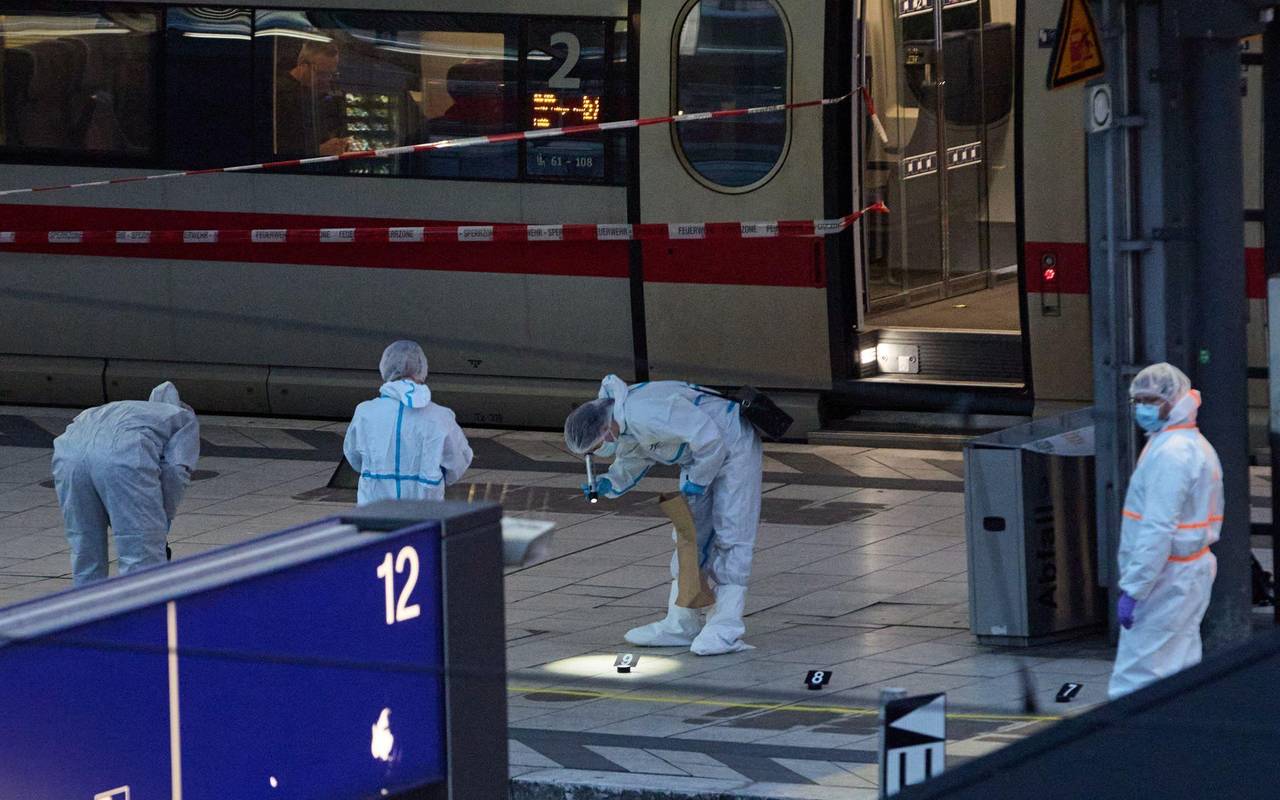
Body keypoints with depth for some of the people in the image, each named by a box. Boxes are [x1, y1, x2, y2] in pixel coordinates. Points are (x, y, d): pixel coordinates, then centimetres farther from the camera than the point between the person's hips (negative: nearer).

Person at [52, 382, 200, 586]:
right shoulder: (186, 419, 30)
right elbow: (175, 471, 10)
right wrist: (164, 521, 20)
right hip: (122, 453, -5)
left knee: (84, 554, 19)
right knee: (143, 561, 1)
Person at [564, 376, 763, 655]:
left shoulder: (647, 415, -35)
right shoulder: (624, 426, -4)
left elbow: (709, 439, -32)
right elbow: (630, 464, 15)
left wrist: (696, 482, -20)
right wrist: (608, 485, -6)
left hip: (733, 446, -10)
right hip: (700, 455, 10)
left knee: (730, 535, -11)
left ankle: (726, 627, -12)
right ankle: (680, 624, 14)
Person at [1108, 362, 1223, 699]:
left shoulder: (1170, 453, -18)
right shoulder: (1197, 445, 16)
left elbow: (1158, 530, -24)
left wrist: (1133, 589, -23)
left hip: (1166, 578, -10)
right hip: (1193, 569, 10)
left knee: (1133, 677, -9)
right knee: (1180, 668, 13)